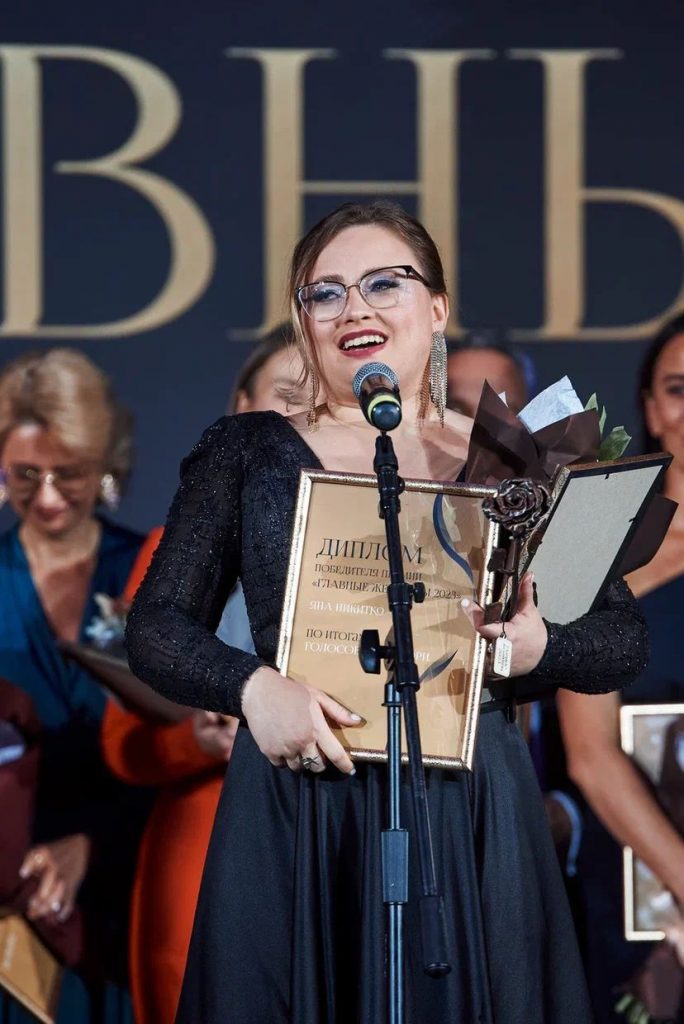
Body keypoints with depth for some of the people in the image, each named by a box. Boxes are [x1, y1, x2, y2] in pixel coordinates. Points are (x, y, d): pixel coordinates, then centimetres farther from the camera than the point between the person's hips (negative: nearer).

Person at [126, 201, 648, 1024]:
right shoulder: (246, 453, 9)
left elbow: (623, 638, 8)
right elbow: (157, 627, 4)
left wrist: (539, 648, -14)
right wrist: (253, 687, -16)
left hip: (471, 813, 0)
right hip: (296, 810, 0)